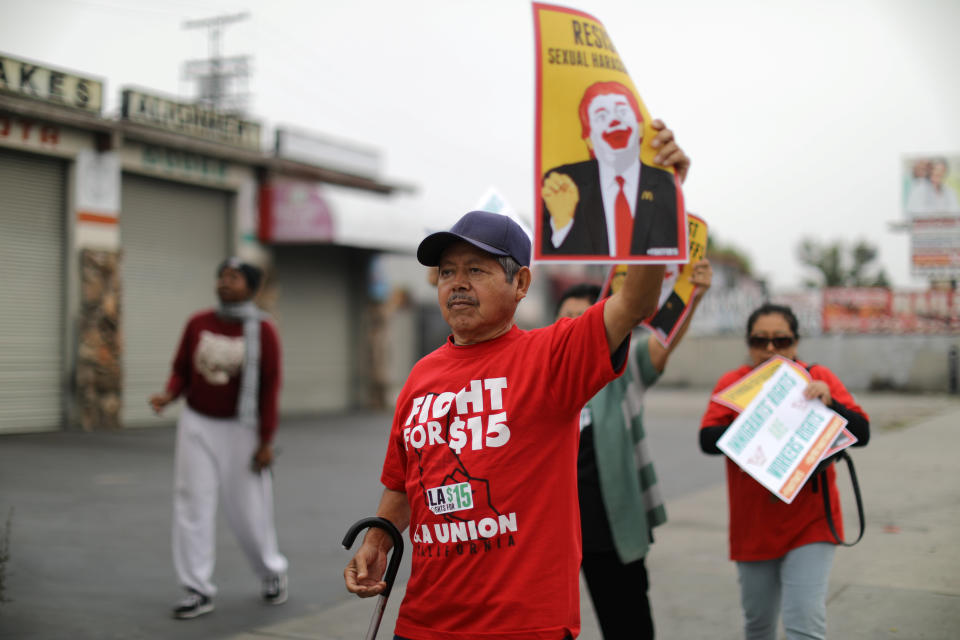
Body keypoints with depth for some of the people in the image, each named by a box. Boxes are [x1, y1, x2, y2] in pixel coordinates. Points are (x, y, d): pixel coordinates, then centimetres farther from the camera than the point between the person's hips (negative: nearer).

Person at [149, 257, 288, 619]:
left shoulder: (262, 331, -7)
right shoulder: (197, 324, 2)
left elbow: (269, 388, -7)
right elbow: (181, 370, 9)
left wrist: (265, 442, -9)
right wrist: (169, 395, -14)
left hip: (240, 429, -3)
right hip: (197, 426, 3)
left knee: (249, 511, 4)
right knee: (192, 506, -1)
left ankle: (272, 573, 31)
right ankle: (199, 591, 8)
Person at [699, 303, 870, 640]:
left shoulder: (818, 378, 0)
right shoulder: (732, 382, 1)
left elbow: (862, 434, -6)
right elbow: (707, 440, -9)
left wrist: (829, 403, -23)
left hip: (810, 523, -1)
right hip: (754, 525, 2)